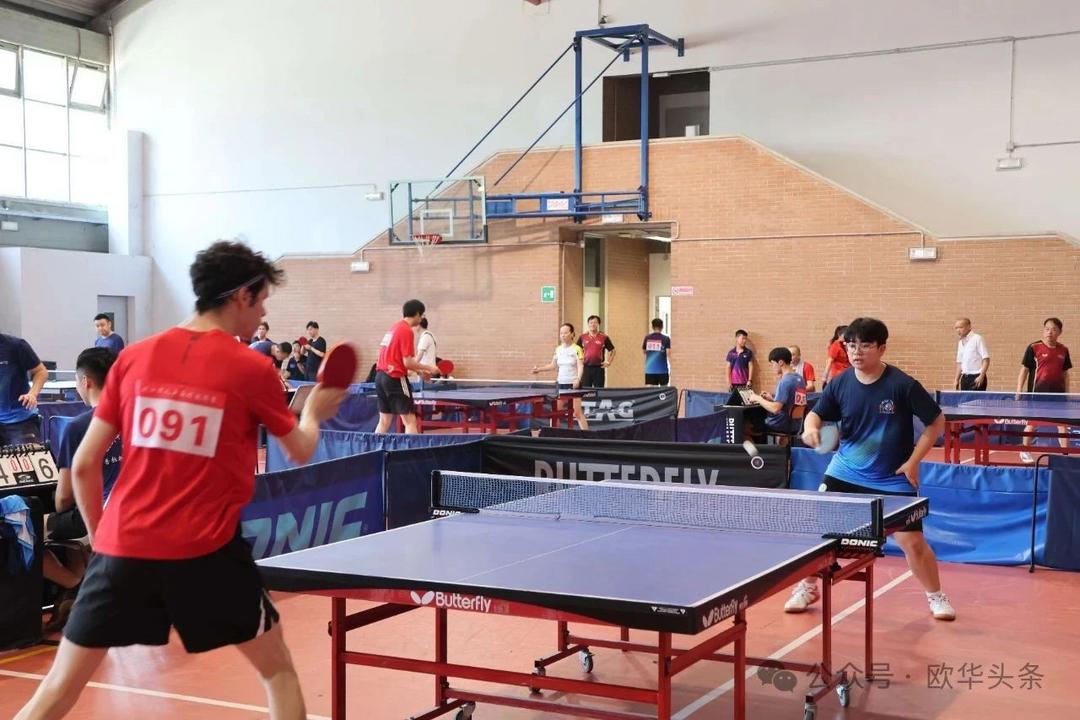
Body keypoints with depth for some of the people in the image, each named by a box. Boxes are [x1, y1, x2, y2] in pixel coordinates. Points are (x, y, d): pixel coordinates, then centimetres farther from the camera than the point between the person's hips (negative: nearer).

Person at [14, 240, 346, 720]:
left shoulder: (133, 358, 4)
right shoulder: (252, 369, -4)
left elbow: (83, 466, 5)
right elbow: (301, 452, 11)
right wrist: (314, 412, 32)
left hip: (123, 546, 3)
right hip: (206, 552, -3)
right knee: (278, 672, 17)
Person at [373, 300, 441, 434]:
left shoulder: (394, 328, 14)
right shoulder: (407, 331, -12)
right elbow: (407, 362, -16)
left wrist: (419, 371, 18)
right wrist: (429, 368, -3)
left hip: (381, 376, 9)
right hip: (395, 378, -9)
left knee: (384, 421, 13)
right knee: (410, 421, -5)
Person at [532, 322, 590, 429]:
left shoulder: (577, 349, -9)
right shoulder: (558, 349, 9)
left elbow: (580, 366, -18)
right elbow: (553, 365, 20)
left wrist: (578, 379, -34)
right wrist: (539, 369, 12)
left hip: (573, 384, -6)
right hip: (560, 384, 6)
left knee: (577, 413, -8)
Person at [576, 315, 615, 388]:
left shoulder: (604, 337, 2)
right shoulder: (582, 337, 6)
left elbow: (612, 350, 11)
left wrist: (608, 362, 3)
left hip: (599, 368, -1)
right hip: (586, 368, 1)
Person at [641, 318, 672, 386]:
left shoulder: (647, 338, 4)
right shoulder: (666, 339, -4)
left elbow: (643, 351, 15)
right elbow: (668, 354, -11)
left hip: (650, 370, 2)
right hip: (662, 370, -2)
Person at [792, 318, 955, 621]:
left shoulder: (903, 385, -16)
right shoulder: (840, 384, -7)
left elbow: (936, 422, -6)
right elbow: (816, 413, 7)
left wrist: (913, 461, -10)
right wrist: (811, 427, -17)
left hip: (893, 479, -3)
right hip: (845, 472, 3)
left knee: (912, 541, -5)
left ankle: (936, 596, 21)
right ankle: (807, 587, 22)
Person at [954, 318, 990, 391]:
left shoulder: (977, 339, -7)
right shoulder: (960, 343, 15)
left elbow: (986, 359, -11)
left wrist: (981, 376, -19)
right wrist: (957, 379, 16)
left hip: (976, 378, -7)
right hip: (965, 378, 7)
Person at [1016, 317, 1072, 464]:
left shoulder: (1063, 350, 7)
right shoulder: (1034, 347, -6)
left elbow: (1065, 373, 14)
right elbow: (1024, 370, -3)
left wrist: (1067, 393, 10)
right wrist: (1019, 391, -8)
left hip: (1057, 392, 4)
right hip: (1037, 392, -4)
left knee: (1062, 423, 2)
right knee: (1031, 422, 6)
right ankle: (1025, 451, 21)